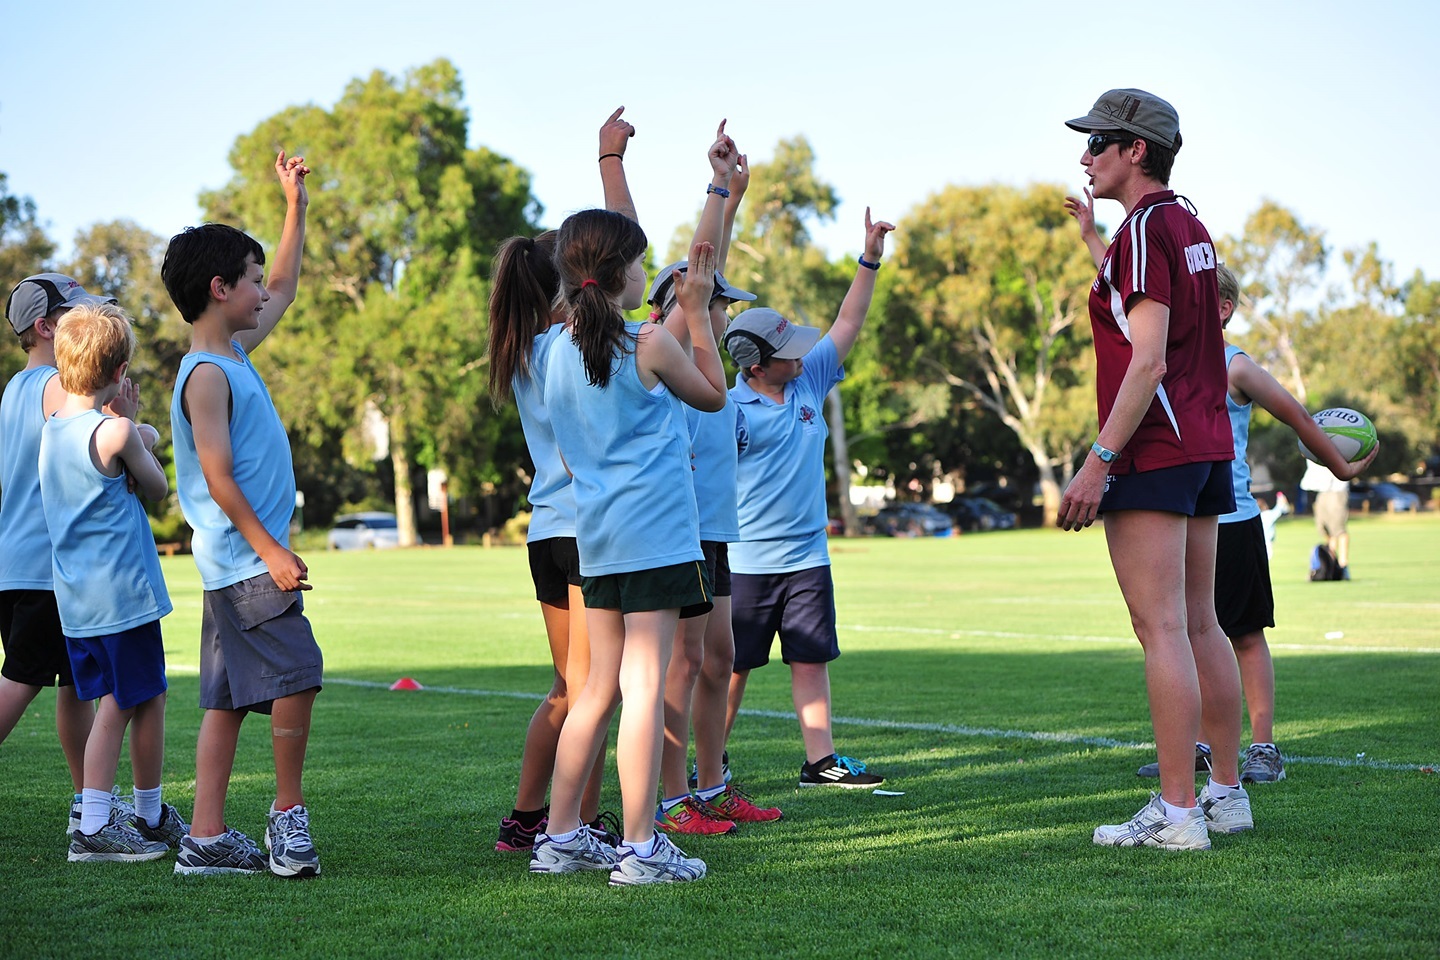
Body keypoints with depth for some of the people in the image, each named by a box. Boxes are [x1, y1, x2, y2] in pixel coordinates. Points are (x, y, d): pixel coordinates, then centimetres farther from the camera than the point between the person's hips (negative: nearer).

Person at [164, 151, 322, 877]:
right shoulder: (206, 375, -14)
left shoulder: (235, 354, 14)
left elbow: (285, 289, 29)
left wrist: (297, 206, 27)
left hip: (241, 563, 10)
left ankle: (206, 838, 8)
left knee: (228, 699, 7)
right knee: (296, 674, -12)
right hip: (243, 561, -10)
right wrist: (272, 552, -19)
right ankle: (288, 810, 1)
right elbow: (218, 477, -18)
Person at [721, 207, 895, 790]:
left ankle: (821, 762, 5)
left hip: (807, 556, 5)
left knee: (811, 660, 4)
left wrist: (870, 260, 5)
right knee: (731, 668, 3)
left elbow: (848, 323, 10)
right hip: (746, 560, -5)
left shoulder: (809, 381, 7)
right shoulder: (728, 409, -10)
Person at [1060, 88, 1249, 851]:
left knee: (1161, 628, -9)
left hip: (1152, 452, -10)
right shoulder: (1188, 223, 15)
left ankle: (1178, 811, -9)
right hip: (1206, 446, 10)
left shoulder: (1145, 226, -12)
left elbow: (1149, 360, -20)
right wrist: (1090, 237, 39)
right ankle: (1226, 793, 16)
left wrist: (1098, 461, -21)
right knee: (1199, 625, 12)